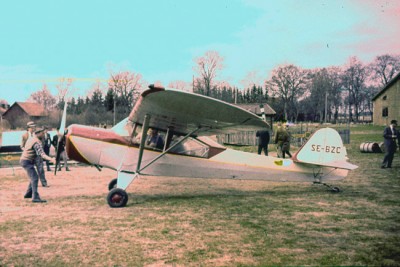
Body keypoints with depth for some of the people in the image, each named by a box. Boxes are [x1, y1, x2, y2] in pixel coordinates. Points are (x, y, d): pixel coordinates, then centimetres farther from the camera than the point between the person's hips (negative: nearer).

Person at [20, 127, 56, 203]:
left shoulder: (31, 139, 11)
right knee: (34, 178, -16)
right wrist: (51, 159, -44)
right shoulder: (37, 142, -19)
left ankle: (28, 194, 31)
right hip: (27, 161, -10)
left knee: (33, 177, 21)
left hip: (24, 160, 10)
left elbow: (24, 148, 26)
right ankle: (35, 197, -24)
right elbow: (41, 154, -32)